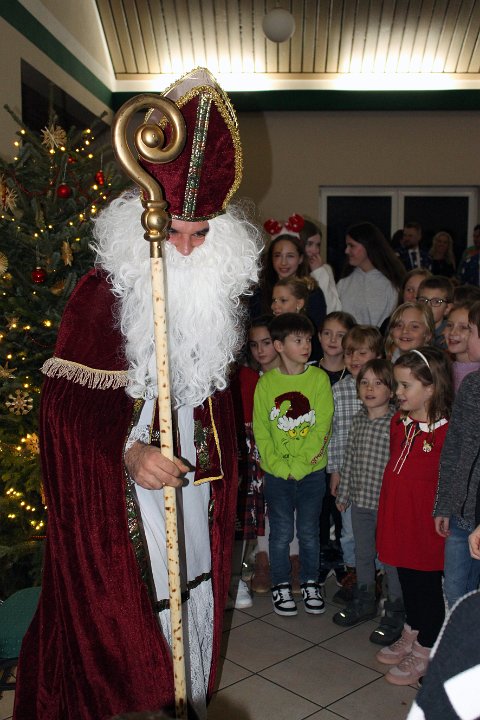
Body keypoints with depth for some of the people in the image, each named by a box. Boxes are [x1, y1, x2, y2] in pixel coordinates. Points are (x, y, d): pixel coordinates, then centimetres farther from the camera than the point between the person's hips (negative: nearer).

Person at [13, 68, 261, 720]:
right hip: (121, 497, -6)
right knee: (124, 624, 5)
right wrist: (128, 452, -30)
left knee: (195, 608, 19)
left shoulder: (213, 292, 5)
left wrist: (219, 473, 15)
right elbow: (66, 398, -18)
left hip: (193, 486, 6)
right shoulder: (105, 291, -14)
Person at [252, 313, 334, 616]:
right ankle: (281, 585, 26)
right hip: (276, 474, 0)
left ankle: (310, 582, 30)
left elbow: (322, 426, -7)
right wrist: (279, 465, -12)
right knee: (281, 532, 8)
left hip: (312, 470, 0)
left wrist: (299, 464, -13)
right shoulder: (266, 383, -2)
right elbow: (261, 430, -2)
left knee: (309, 531, 12)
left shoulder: (319, 378, -3)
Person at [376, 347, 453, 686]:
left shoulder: (447, 431, -21)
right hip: (399, 517, 7)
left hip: (425, 522, -7)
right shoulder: (399, 421, 4)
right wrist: (389, 510, 15)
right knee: (407, 579, 21)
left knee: (427, 584, 9)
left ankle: (425, 651, 26)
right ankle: (411, 634, 41)